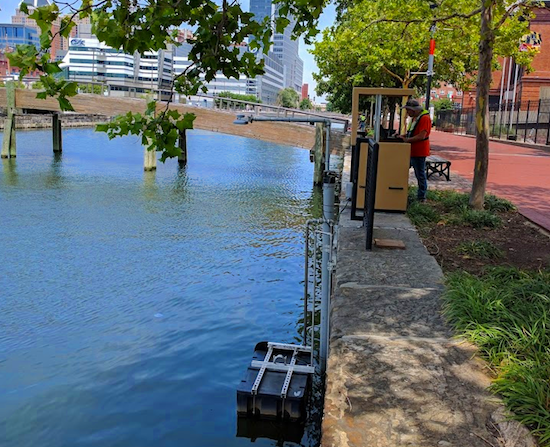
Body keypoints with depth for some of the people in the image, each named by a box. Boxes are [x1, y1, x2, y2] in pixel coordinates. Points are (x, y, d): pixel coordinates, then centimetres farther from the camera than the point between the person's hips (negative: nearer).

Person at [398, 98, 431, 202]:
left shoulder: (425, 118, -16)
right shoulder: (414, 118, 16)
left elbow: (421, 136, -23)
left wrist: (406, 140, -20)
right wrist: (403, 136, 6)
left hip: (419, 152, -10)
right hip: (411, 151, 10)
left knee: (420, 174, -1)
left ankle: (422, 197, 8)